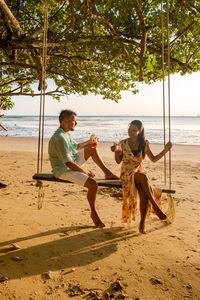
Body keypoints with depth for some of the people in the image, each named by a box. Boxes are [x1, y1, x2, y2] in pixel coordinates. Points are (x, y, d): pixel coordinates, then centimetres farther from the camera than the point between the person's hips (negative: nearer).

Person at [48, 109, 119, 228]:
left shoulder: (66, 133, 6)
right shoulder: (59, 138, -27)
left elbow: (76, 146, 25)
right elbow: (68, 163, -29)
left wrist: (88, 142, 9)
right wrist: (85, 172, -19)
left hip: (72, 162, 10)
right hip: (63, 170, -10)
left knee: (92, 148, 13)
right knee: (93, 184, -24)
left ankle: (107, 172, 15)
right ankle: (94, 213, -2)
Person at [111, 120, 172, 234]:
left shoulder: (144, 144, 5)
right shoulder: (123, 143, 0)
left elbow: (153, 159, 13)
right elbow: (118, 161, 6)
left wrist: (165, 150, 1)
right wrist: (115, 152, -13)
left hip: (140, 172, 2)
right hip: (127, 174, -2)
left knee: (144, 193, -30)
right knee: (143, 177, -36)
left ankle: (142, 223, -21)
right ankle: (156, 207, -27)